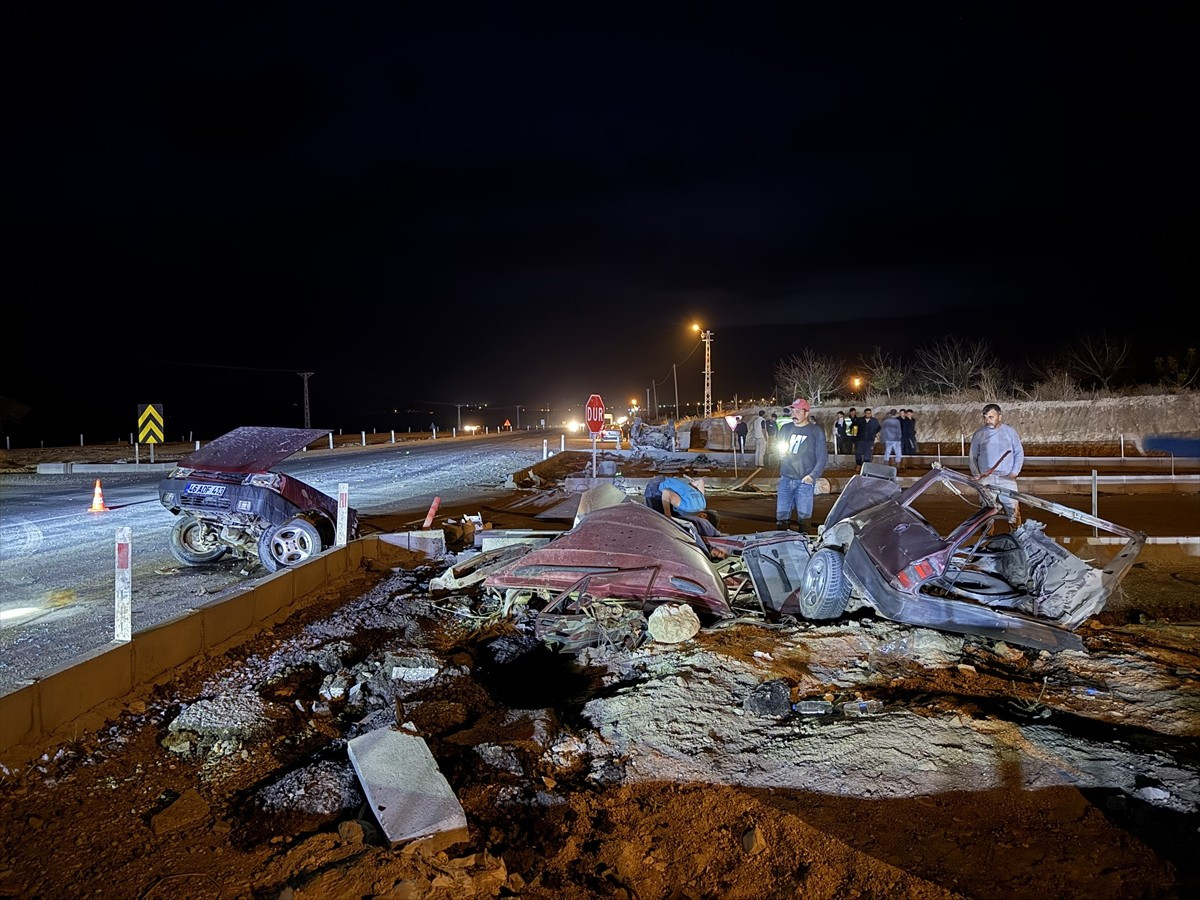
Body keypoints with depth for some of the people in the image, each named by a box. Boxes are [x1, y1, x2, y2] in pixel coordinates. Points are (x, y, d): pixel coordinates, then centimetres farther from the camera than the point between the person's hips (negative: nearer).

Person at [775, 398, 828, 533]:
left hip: (805, 481, -3)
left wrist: (813, 475, -13)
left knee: (804, 515, -1)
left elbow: (822, 456, -3)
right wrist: (780, 453, -1)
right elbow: (779, 449, 23)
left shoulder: (816, 431, -1)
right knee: (781, 514, 1)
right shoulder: (785, 428, 11)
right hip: (785, 479, 4)